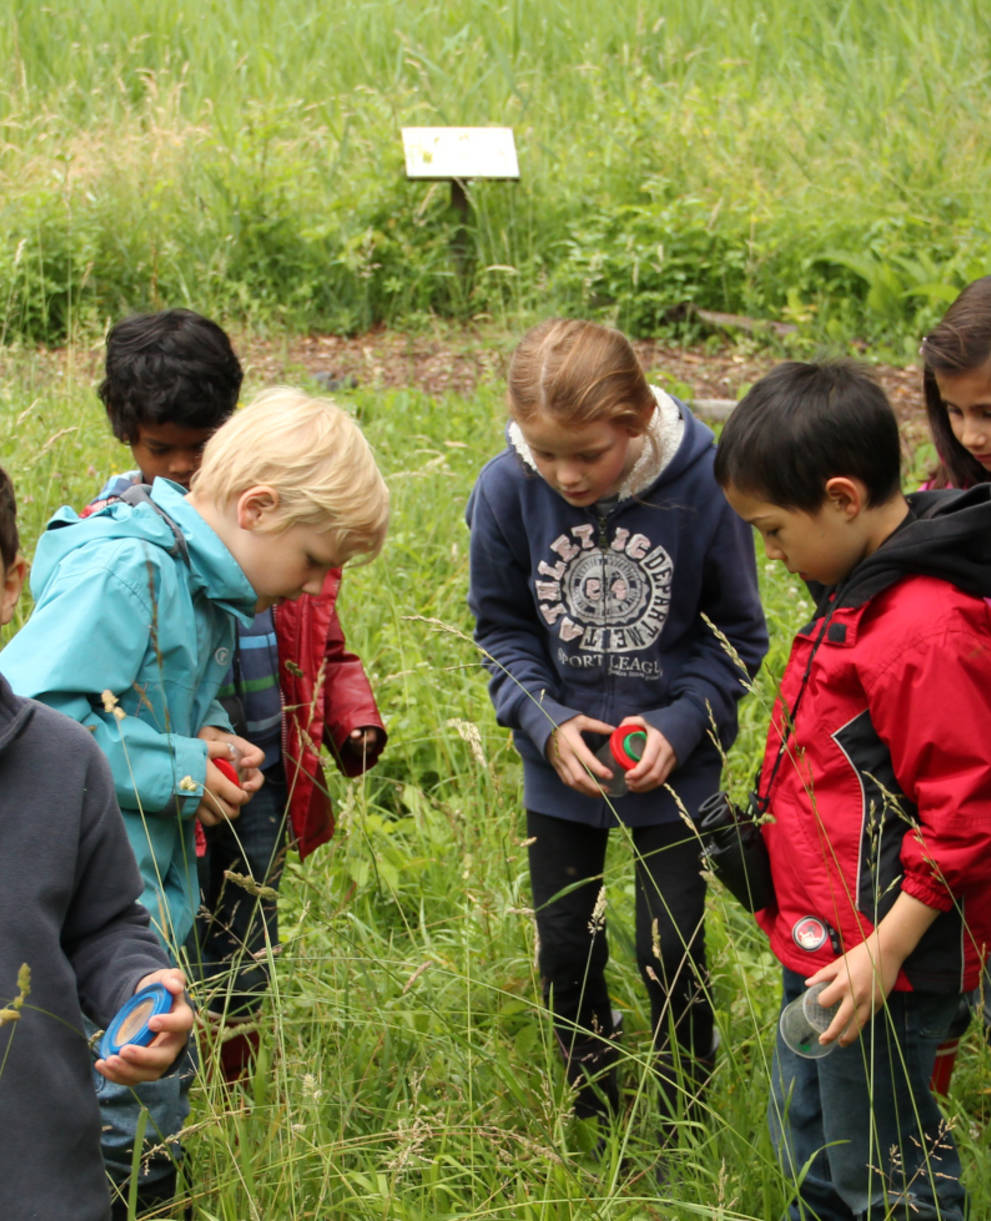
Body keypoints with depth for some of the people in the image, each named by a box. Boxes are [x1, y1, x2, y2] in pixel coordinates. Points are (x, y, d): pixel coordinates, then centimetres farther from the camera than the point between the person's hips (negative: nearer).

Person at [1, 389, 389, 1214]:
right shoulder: (123, 574, -19)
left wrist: (201, 738, 5)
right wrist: (176, 767, -18)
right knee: (133, 1148, -6)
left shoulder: (203, 585, 13)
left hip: (146, 896, 10)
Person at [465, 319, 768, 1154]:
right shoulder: (508, 488, -16)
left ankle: (684, 1136, 28)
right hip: (561, 766, 2)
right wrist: (545, 721, -16)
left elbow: (736, 635, -7)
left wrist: (678, 726, -19)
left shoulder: (702, 485, -21)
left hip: (674, 768, -2)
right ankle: (591, 1124, 36)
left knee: (672, 955, 4)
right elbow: (501, 626, -1)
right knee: (566, 950, 13)